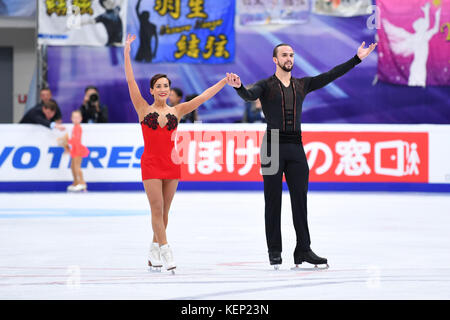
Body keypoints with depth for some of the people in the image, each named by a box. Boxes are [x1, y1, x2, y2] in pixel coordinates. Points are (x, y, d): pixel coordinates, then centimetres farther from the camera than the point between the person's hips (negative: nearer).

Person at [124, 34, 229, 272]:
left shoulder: (176, 111, 8)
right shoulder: (144, 109, 1)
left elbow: (203, 97, 7)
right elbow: (131, 82, -5)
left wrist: (225, 81, 4)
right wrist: (127, 54, -10)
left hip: (171, 164, 3)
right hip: (151, 164, -3)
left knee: (164, 212, 8)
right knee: (157, 210, -10)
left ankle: (154, 252, 21)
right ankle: (165, 252, -13)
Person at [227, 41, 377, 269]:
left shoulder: (302, 85, 14)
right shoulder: (266, 86, 2)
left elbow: (330, 76, 13)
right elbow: (249, 96, -18)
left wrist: (357, 59, 9)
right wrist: (238, 87, -41)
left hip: (296, 148, 4)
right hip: (273, 146, -4)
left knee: (300, 199, 2)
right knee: (273, 201, 1)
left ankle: (303, 250, 5)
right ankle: (274, 252, 6)